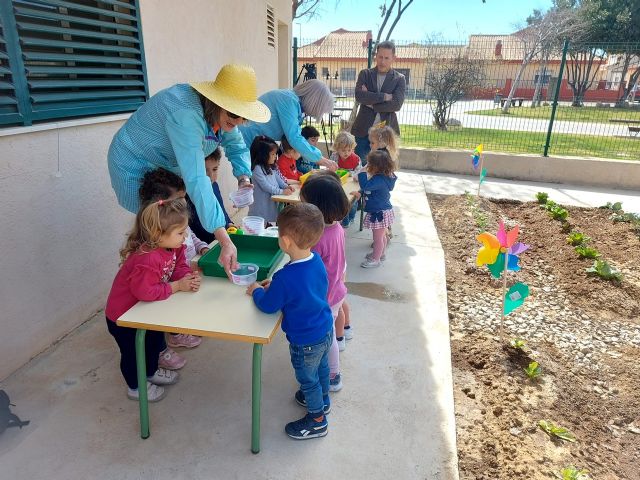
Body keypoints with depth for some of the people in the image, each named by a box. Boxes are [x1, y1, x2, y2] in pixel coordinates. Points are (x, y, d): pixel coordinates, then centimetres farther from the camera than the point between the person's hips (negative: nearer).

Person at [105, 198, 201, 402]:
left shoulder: (174, 247, -14)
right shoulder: (146, 259, -41)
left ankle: (151, 372, 51)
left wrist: (188, 277, -28)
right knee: (133, 351, 12)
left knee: (155, 340, 26)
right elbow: (145, 292, -41)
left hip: (145, 310, 9)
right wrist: (177, 286, -33)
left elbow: (179, 267, -5)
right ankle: (136, 386, 36)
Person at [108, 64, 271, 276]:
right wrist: (225, 242, -51)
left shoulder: (221, 113, -13)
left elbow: (237, 147, 2)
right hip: (136, 168, -7)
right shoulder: (187, 114, -39)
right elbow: (196, 180, -46)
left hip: (165, 167, 8)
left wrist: (244, 178, -21)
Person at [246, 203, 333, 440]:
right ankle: (323, 400, 56)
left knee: (308, 380, 18)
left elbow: (268, 306, -19)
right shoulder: (317, 261, -12)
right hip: (325, 331, 8)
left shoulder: (286, 278, -35)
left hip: (306, 342, -7)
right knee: (321, 369, 31)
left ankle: (317, 421, 39)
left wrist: (257, 291, 0)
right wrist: (275, 286, 3)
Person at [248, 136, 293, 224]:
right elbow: (265, 186, -22)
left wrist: (286, 186, -3)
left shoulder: (272, 167, 9)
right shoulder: (257, 169, -19)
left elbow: (278, 178, 16)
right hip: (262, 202, -8)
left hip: (272, 200, 8)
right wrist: (281, 191, -23)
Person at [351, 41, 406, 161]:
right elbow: (359, 96, -12)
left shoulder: (399, 79, 4)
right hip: (363, 130, 1)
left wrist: (371, 104, -11)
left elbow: (396, 104, -11)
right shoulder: (365, 74, 6)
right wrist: (384, 96, -14)